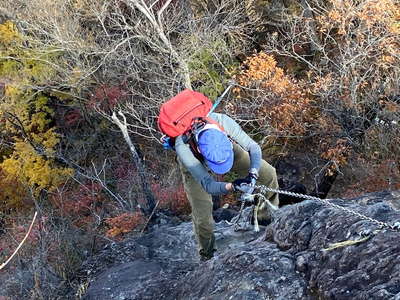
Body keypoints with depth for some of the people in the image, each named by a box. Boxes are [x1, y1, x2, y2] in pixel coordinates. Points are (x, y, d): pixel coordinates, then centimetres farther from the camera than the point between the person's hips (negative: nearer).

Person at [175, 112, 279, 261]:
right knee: (202, 216, -5)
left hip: (227, 149, 3)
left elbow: (254, 147, -27)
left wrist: (252, 174, -45)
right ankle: (207, 253, 27)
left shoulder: (224, 121, -41)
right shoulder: (183, 146, -45)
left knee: (269, 173, -5)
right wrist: (232, 187, -59)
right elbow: (208, 185, -41)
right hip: (195, 165, -2)